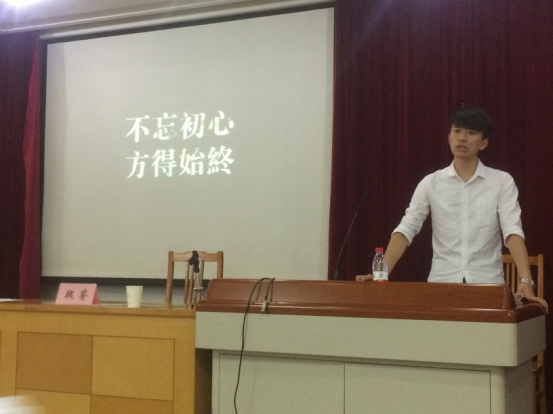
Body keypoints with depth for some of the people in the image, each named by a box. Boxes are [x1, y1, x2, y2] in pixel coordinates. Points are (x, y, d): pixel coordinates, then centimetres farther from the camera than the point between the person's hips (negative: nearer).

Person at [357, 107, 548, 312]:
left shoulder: (502, 182, 1)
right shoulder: (431, 183, 4)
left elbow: (512, 231, -9)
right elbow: (405, 230, -3)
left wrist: (525, 281, -24)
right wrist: (381, 274, -16)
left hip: (487, 284, -1)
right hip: (442, 283, 1)